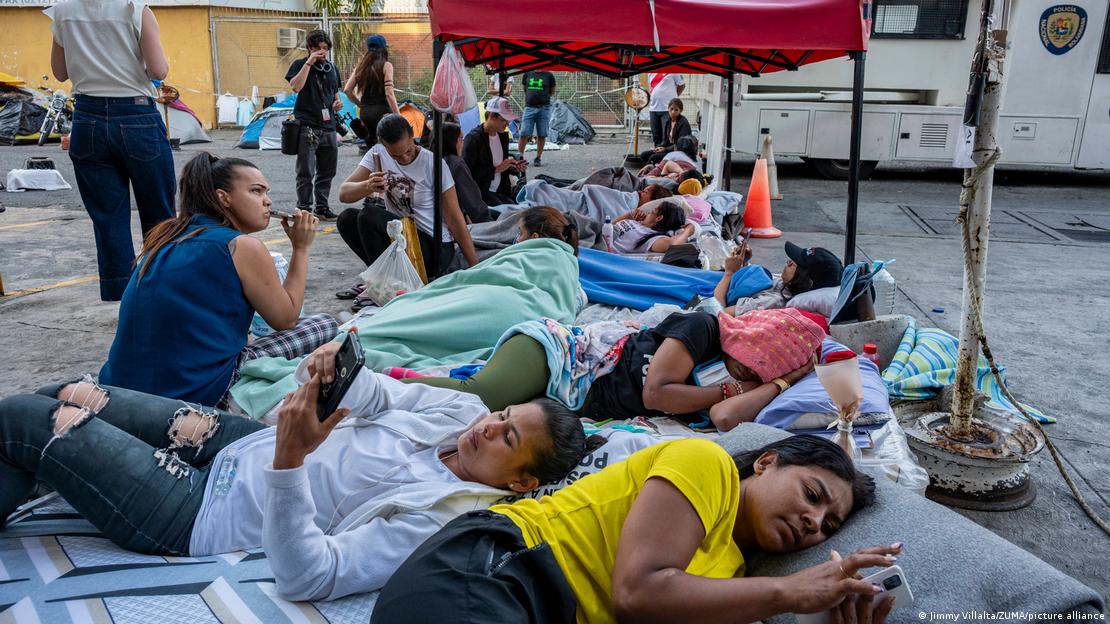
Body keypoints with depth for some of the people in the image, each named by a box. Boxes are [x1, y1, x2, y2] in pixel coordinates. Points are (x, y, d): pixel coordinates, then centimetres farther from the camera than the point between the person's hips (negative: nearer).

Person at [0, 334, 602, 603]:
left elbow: (305, 577, -33)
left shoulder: (437, 520, -30)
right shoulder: (464, 410, -7)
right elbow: (378, 396, 2)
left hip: (205, 512, -8)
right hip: (244, 440, 8)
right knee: (65, 392, 17)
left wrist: (288, 461, -42)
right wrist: (342, 367, -21)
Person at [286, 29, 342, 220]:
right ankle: (304, 208, 1)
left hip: (328, 127, 6)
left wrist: (338, 104, 4)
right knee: (306, 172, -6)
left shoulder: (332, 69, 17)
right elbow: (296, 87, -18)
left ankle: (322, 207, 19)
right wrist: (309, 62, -17)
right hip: (307, 127, -6)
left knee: (327, 171, 9)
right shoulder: (300, 65, 1)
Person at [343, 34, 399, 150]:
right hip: (381, 112, -6)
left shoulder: (361, 66, 12)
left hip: (364, 113, 6)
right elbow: (389, 94, -12)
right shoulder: (386, 66, -3)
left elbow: (347, 90, 9)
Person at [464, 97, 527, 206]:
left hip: (500, 192, 7)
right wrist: (496, 169, -17)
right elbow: (469, 172, -17)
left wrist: (514, 167, 3)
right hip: (480, 192, -7)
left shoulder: (503, 135, 12)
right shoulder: (473, 138, -11)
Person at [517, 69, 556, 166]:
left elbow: (552, 91, 12)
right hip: (529, 107, 1)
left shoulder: (549, 75, 4)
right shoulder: (527, 74, 9)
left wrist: (543, 98, 5)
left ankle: (538, 158, 11)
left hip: (544, 108, -1)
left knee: (541, 135, 2)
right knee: (524, 134, -5)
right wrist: (530, 98, 12)